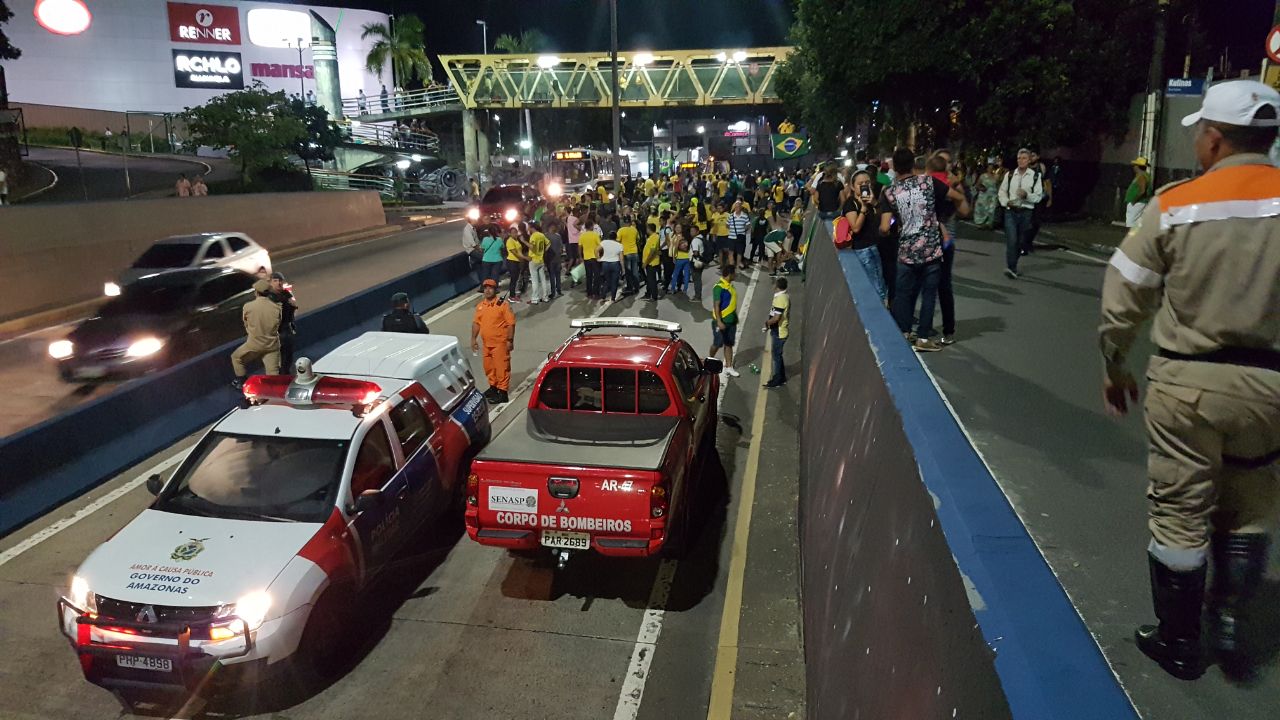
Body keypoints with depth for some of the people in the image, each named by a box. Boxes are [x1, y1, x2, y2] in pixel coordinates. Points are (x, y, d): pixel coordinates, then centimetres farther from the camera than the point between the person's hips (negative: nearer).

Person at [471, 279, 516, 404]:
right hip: (487, 343, 7)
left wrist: (510, 340, -15)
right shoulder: (480, 306, 9)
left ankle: (503, 393, 2)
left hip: (500, 342, -7)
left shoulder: (503, 304, -10)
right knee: (488, 366, 18)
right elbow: (476, 323, 15)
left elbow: (511, 323, -12)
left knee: (501, 367, -4)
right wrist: (474, 339, 10)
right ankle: (493, 387, 36)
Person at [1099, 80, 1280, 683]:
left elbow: (1121, 300, -5)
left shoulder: (1174, 205, -9)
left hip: (1186, 380, -2)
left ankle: (1179, 641, 24)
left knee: (1179, 516, 11)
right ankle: (1232, 624, 23)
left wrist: (1114, 369, 9)